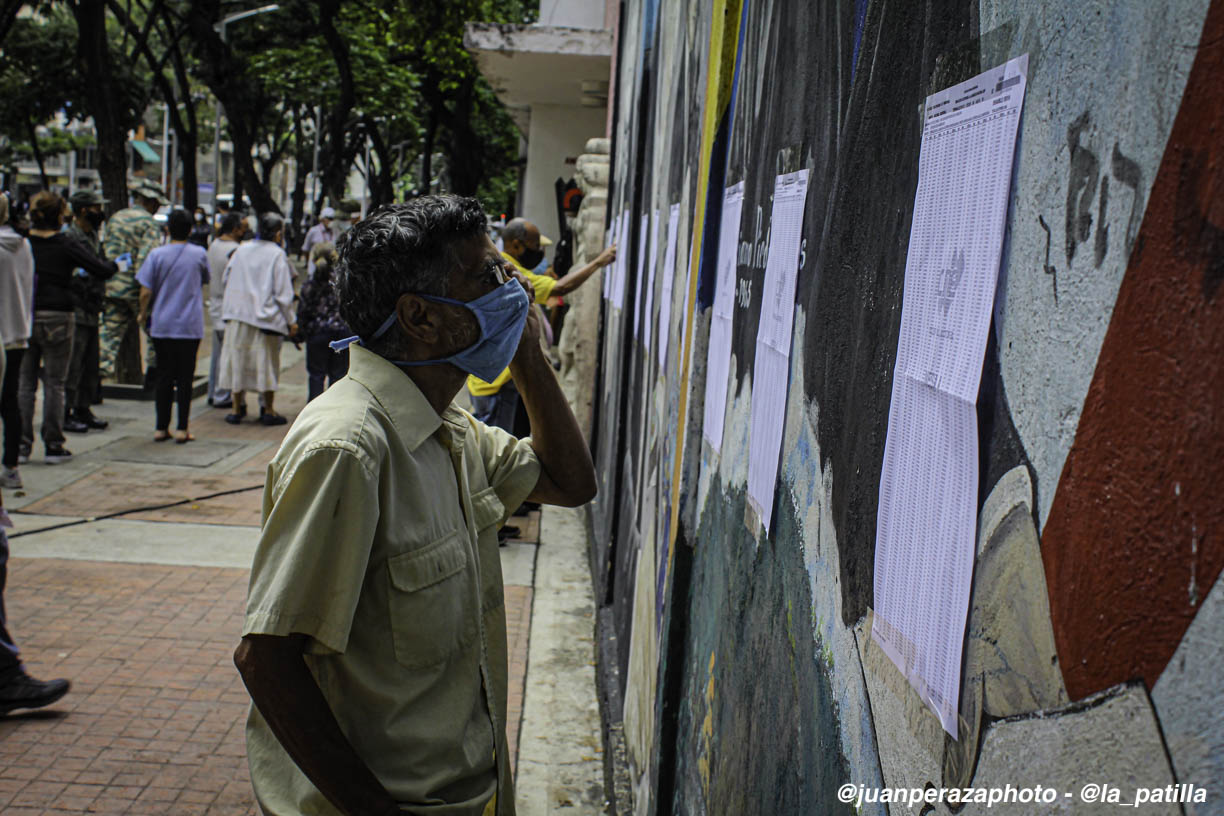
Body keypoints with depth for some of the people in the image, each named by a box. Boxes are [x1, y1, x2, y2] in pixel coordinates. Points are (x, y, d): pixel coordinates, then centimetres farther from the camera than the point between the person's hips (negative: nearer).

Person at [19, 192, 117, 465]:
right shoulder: (67, 245, -9)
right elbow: (102, 272, -11)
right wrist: (116, 264, 10)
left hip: (24, 318, 3)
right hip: (57, 319, -3)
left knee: (25, 382, 10)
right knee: (54, 383, 5)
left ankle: (22, 442, 10)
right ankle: (53, 445, 8)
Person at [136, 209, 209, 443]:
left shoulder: (156, 255, -3)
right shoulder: (200, 254, -2)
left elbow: (145, 293, -3)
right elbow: (205, 280, 16)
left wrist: (143, 314, 12)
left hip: (161, 325, 1)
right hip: (190, 327, -1)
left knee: (164, 377, 9)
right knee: (185, 377, 3)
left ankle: (161, 428, 12)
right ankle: (182, 429, 2)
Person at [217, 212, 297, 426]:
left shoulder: (241, 250, 4)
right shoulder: (277, 255, -9)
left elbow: (225, 279, 13)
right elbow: (283, 292, -10)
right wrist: (291, 321, -2)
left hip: (238, 314, 4)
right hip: (267, 317, -4)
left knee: (238, 360, 12)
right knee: (267, 363, 6)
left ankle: (237, 408, 17)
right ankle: (268, 411, 11)